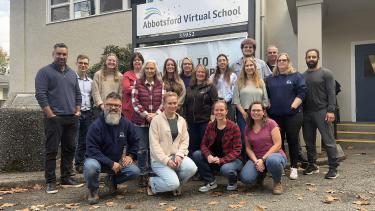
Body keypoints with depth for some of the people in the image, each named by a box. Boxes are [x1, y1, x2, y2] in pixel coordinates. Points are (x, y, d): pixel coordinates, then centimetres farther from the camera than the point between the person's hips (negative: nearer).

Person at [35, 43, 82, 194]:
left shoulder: (72, 73, 17)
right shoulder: (45, 72, -2)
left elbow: (78, 94, 20)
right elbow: (40, 95, -9)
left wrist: (77, 110, 9)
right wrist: (51, 114, -14)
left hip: (71, 118, 6)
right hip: (54, 118, -6)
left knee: (69, 149, 9)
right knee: (52, 150, -2)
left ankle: (66, 177, 20)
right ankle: (50, 182, 5)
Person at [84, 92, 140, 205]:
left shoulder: (126, 123, -3)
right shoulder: (96, 125, -19)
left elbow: (135, 141, 11)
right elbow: (92, 150, -23)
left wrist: (130, 155, -6)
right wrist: (111, 164, -27)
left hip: (118, 161, 4)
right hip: (98, 160, -4)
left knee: (135, 171, -16)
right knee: (90, 166, -37)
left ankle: (111, 180, 14)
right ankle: (93, 190, -3)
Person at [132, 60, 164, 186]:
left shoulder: (160, 84, 7)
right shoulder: (137, 83, 1)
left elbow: (162, 101, 4)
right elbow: (134, 101, -5)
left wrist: (156, 114, -11)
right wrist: (146, 115, -12)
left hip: (156, 120, 2)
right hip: (140, 121, -2)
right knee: (142, 148, 2)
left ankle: (152, 172, 21)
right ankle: (143, 174, 13)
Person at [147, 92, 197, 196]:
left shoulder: (181, 120, 10)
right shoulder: (156, 120, -5)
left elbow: (185, 140, 6)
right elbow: (154, 144, -9)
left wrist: (179, 155, -12)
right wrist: (166, 160, -17)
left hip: (177, 156, 5)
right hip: (160, 159, -4)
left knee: (191, 168, -25)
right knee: (173, 183, -24)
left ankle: (176, 186, 6)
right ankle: (152, 182, 9)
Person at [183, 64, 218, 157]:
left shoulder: (210, 87, 0)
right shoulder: (190, 87, 15)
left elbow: (215, 103, -6)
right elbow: (185, 104, 18)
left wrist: (212, 118, -14)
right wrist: (185, 118, 13)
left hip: (205, 121, -5)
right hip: (191, 121, 5)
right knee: (192, 146, 9)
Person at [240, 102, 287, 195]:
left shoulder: (271, 123, -5)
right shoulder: (248, 128, 8)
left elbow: (278, 144, -11)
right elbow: (248, 148, 7)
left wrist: (263, 159, -18)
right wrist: (256, 161, -12)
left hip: (274, 154, -3)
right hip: (256, 158, 4)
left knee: (272, 160, -42)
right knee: (245, 178, -24)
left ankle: (277, 182, -6)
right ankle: (261, 175, 15)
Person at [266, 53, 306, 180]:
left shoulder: (297, 76, 3)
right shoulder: (270, 79, 15)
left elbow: (301, 93, -5)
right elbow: (266, 95, 14)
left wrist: (293, 107, -12)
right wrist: (269, 107, 3)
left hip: (293, 114, -3)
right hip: (275, 115, 3)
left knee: (292, 141, 2)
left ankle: (294, 168, 12)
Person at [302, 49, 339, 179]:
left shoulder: (326, 73, 0)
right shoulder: (302, 76, 13)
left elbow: (331, 93, -7)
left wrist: (331, 111, -16)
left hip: (322, 112, -5)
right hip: (306, 113, 5)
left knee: (328, 141, -4)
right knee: (309, 141, 11)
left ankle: (333, 168, 4)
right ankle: (312, 165, 23)